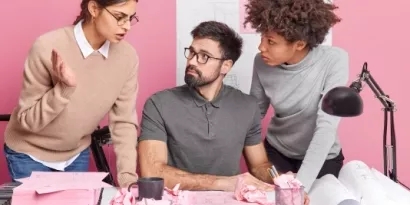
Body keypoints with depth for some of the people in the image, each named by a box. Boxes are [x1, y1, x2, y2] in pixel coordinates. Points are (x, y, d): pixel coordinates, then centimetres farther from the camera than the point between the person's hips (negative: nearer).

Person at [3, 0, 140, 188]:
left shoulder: (127, 56, -16)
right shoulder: (48, 47, -27)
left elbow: (124, 121, -11)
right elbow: (28, 120, -21)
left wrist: (128, 177, -21)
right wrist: (64, 87, -36)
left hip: (78, 155, 3)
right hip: (31, 154, -3)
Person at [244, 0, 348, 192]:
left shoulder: (334, 61, -27)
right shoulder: (262, 62, -17)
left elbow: (326, 126, -31)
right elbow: (255, 111, -2)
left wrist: (302, 184, -38)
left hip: (322, 158, -2)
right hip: (276, 152, 2)